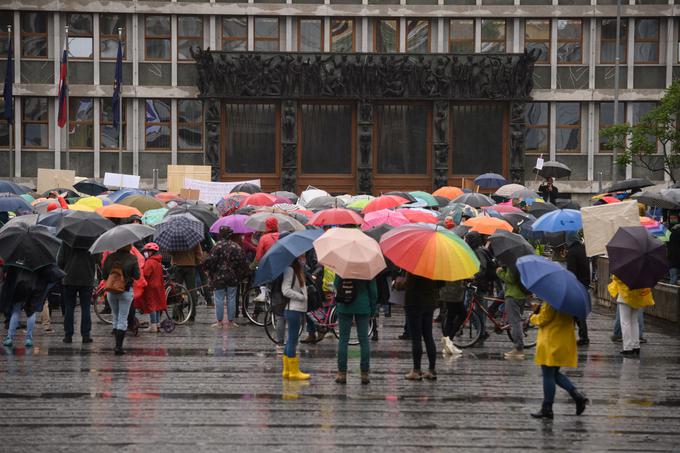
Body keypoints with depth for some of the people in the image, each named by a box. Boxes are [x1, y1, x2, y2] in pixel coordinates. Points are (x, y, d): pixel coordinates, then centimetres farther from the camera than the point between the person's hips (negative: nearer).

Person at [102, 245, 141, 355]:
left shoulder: (110, 257, -1)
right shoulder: (132, 258, -8)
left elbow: (103, 275, 1)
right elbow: (137, 276, -6)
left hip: (111, 291, 3)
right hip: (126, 291, -3)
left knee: (115, 318, 16)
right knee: (123, 319, 0)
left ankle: (117, 345, 18)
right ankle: (119, 346, -9)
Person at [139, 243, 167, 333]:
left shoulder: (150, 262, -17)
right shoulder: (158, 262, 12)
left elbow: (145, 274, -24)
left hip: (150, 287, -9)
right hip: (158, 286, 9)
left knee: (152, 306, -4)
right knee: (157, 306, 14)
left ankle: (153, 326, -3)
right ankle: (158, 324, 20)